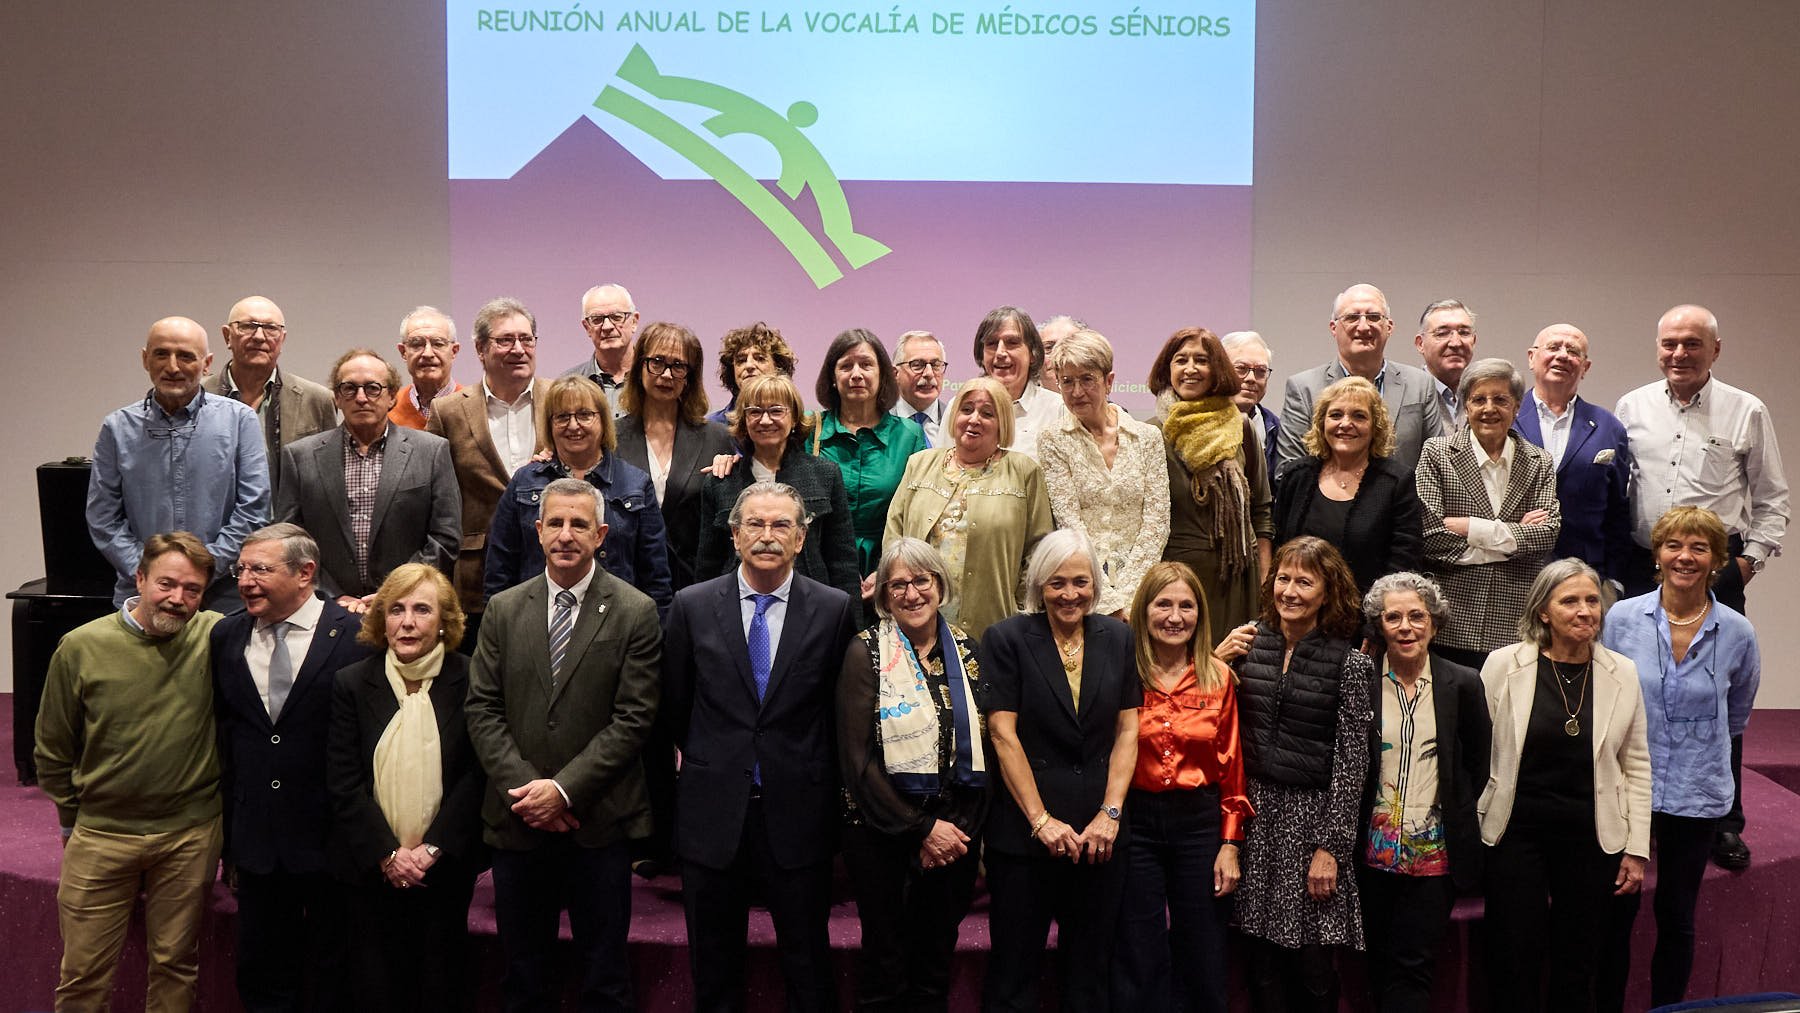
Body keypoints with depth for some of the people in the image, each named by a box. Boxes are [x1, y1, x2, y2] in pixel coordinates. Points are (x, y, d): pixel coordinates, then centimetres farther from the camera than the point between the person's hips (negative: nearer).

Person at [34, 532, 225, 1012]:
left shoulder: (216, 637, -8)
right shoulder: (81, 647, -6)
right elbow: (53, 750, 6)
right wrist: (73, 821, 11)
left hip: (190, 835, 0)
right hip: (100, 837, 0)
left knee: (177, 965, 14)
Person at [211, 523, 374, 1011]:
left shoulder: (356, 634, -13)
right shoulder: (227, 636, 4)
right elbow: (223, 737, 9)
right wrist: (229, 834, 10)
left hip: (331, 839, -4)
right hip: (257, 839, 4)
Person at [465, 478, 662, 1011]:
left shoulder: (635, 613, -5)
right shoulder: (504, 609, 5)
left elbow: (632, 719, -9)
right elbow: (482, 709, 2)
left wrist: (564, 788, -16)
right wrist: (524, 787, -10)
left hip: (600, 822, -3)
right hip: (517, 822, 3)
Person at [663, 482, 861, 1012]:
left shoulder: (835, 609, -4)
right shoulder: (692, 606, -1)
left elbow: (842, 706, 3)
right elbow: (675, 704, 8)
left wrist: (803, 770, 7)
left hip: (798, 814, -1)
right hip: (712, 814, 1)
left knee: (809, 970, 11)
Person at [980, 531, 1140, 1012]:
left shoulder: (1117, 638, 6)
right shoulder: (1006, 639, -4)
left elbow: (1127, 732, 5)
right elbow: (1004, 735, -7)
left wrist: (1111, 812, -5)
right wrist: (1041, 820, -11)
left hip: (1100, 831, 3)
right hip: (1025, 830, -3)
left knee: (1089, 970, 13)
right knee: (1014, 967, 7)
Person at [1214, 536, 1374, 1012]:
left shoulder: (1349, 663, -6)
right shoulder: (1249, 642, 4)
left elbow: (1351, 761, -6)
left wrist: (1330, 847, -9)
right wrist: (1217, 660, -6)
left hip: (1312, 812, -3)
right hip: (1254, 808, 3)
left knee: (1310, 964, 4)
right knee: (1260, 958, 9)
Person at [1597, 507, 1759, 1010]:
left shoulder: (1737, 633, -5)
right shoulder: (1621, 618, -7)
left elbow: (1737, 713, 13)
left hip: (1697, 795, 1)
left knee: (1676, 918, 13)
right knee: (1615, 912, 7)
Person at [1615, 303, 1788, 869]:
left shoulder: (1747, 412, 3)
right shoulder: (1632, 408, 8)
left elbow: (1772, 499, 7)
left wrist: (1751, 558, -3)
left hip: (1717, 571, -2)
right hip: (1642, 568, 2)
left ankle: (1724, 823, 16)